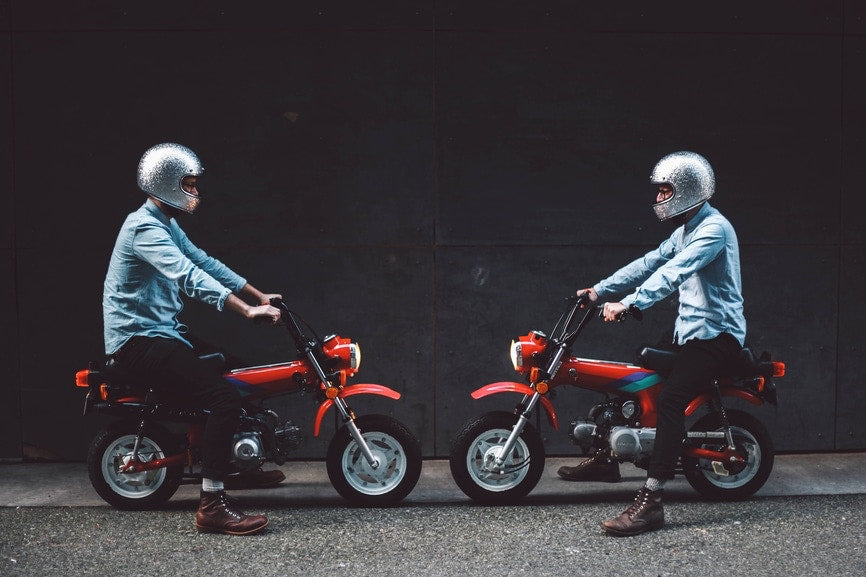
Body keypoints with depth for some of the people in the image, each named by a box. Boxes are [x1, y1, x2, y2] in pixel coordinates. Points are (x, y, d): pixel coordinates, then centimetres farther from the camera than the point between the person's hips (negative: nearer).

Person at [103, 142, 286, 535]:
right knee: (225, 397, -24)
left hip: (162, 331, 11)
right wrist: (248, 311, -37)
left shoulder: (167, 225, 15)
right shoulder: (145, 227, -19)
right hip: (138, 338, -11)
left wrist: (259, 296, 14)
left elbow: (205, 263, 20)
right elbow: (190, 278, -31)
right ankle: (211, 505, -24)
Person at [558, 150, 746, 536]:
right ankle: (606, 458, 25)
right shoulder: (686, 231, 16)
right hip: (689, 331, 11)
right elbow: (649, 264, 18)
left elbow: (673, 273, -29)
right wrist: (601, 290, 12)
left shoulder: (714, 229, -16)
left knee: (670, 398, -28)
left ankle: (650, 501, -33)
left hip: (717, 334, -11)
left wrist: (628, 304, -37)